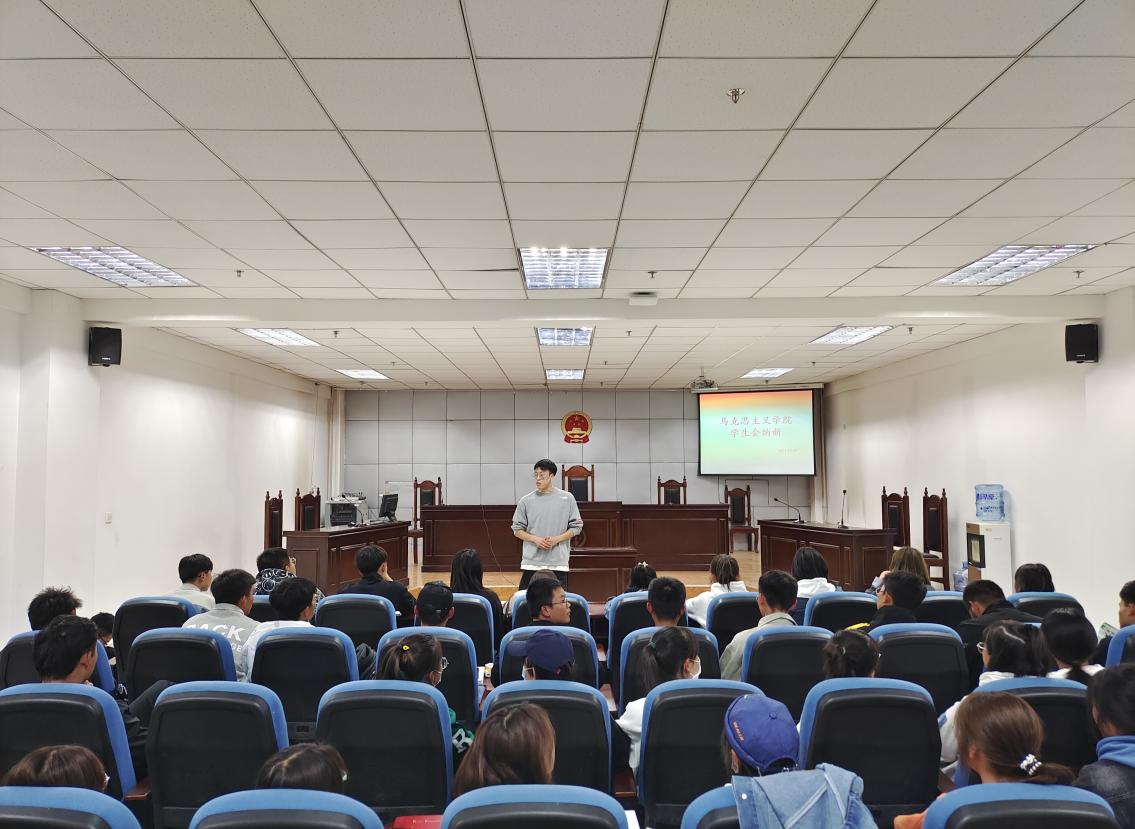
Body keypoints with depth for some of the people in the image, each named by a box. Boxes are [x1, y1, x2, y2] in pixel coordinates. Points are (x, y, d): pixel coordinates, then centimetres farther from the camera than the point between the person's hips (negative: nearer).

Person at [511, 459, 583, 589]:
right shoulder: (526, 501, 3)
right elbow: (517, 529, 7)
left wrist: (556, 539, -10)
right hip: (531, 563, 1)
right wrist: (535, 539, -10)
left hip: (558, 563, 0)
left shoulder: (567, 499, 2)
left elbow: (576, 527, 4)